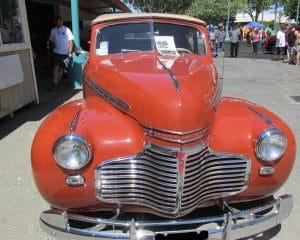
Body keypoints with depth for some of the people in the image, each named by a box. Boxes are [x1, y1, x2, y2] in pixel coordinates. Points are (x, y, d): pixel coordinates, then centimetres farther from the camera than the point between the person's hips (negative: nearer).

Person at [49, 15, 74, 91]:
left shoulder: (66, 30, -6)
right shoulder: (53, 30, 4)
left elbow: (71, 41, -6)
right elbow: (52, 41, 16)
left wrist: (70, 52, -10)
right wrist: (53, 49, 12)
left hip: (65, 53, -1)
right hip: (56, 52, 2)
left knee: (61, 68, 6)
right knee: (56, 67, -10)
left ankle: (57, 81, 23)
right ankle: (55, 83, -9)